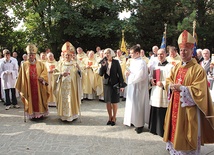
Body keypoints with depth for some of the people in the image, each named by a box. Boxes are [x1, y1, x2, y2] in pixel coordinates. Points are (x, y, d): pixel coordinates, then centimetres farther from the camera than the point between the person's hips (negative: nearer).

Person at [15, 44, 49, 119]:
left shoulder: (40, 64, 4)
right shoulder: (24, 65, 2)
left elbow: (45, 73, 2)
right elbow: (22, 77, 3)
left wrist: (42, 78, -18)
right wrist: (22, 89, 0)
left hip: (39, 87, 1)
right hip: (29, 87, 0)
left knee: (39, 100, 6)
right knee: (31, 101, 4)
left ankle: (40, 113, 16)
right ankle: (32, 114, 14)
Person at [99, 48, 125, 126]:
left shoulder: (116, 62, -6)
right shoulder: (104, 62, 3)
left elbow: (120, 73, -6)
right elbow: (100, 74, -4)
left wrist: (121, 85, -9)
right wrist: (103, 65, -19)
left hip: (115, 84, -3)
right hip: (106, 84, 3)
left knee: (114, 102, 5)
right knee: (108, 102, 9)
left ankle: (114, 118, 19)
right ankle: (110, 117, 23)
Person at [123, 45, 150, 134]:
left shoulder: (141, 63, -18)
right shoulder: (133, 61, 9)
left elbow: (139, 76, -25)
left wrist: (130, 74, -14)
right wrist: (129, 73, -3)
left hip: (138, 87, -9)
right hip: (132, 86, 9)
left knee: (137, 105, -2)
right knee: (132, 104, 16)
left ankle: (139, 124, 9)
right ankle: (133, 120, 30)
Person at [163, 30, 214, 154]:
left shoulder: (198, 69, -13)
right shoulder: (176, 67, 8)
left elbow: (199, 90, -17)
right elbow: (168, 80, 15)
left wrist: (181, 88, -23)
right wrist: (171, 86, -7)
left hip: (188, 107, -6)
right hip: (175, 105, 7)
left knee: (186, 134, 4)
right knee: (175, 129, 16)